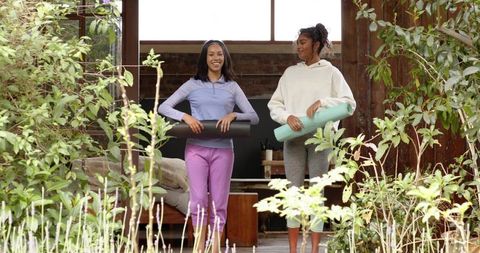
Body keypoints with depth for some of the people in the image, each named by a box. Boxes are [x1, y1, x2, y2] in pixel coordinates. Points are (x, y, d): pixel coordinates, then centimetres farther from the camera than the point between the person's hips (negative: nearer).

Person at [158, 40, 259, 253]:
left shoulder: (232, 87, 11)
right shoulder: (193, 85, 8)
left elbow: (254, 117, 6)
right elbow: (163, 107, 5)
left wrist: (233, 115, -13)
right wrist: (185, 117, -12)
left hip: (223, 149, 1)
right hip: (197, 148, -1)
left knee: (218, 203, 2)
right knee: (198, 201, -9)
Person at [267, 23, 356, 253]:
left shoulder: (330, 72, 4)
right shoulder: (290, 72, 12)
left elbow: (349, 103, -2)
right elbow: (274, 104, 8)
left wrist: (322, 102, -15)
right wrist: (287, 117, -11)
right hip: (293, 138, 3)